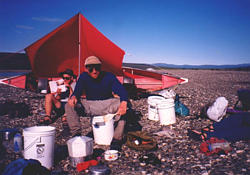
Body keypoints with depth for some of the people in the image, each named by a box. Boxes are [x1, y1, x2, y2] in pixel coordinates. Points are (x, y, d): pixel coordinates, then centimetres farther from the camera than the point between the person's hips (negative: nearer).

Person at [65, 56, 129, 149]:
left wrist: (124, 103, -47)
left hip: (107, 104, -1)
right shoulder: (83, 77, -7)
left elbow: (122, 91, -24)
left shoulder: (109, 76, -14)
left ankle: (117, 138, -26)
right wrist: (74, 97, -40)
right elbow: (77, 91, -12)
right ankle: (76, 134, -14)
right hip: (90, 106, 2)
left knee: (123, 105, -31)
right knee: (70, 105, -20)